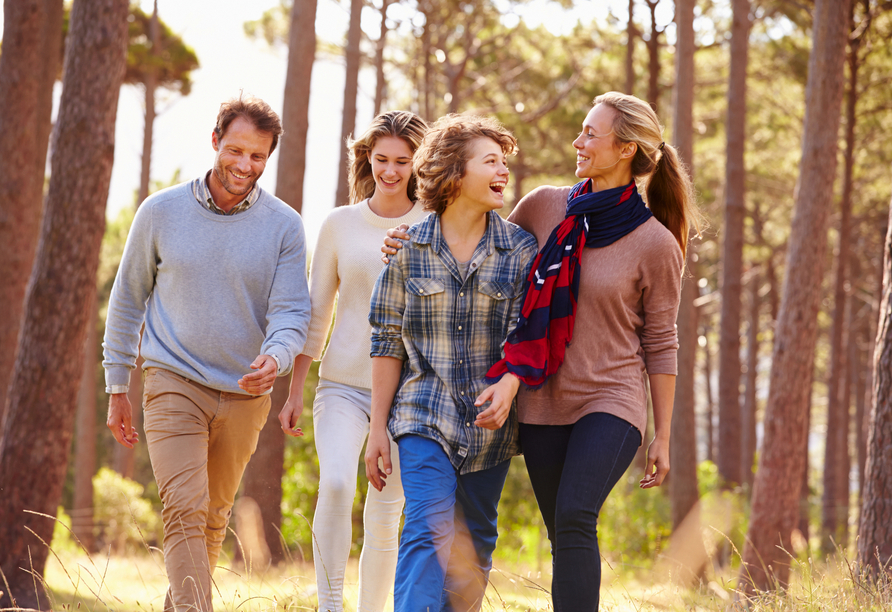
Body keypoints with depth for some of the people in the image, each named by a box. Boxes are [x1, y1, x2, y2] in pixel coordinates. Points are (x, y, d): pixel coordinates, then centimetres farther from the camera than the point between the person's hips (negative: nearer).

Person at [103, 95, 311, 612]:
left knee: (214, 521, 14)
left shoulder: (284, 226, -1)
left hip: (244, 394, 2)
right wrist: (117, 387, 9)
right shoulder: (161, 212, -1)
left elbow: (292, 310, -4)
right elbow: (127, 301, 8)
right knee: (185, 512, -17)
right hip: (175, 383, -2)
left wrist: (276, 357, -27)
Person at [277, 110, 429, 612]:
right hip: (344, 382, 0)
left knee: (384, 518, 2)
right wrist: (296, 391, 10)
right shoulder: (341, 224, 6)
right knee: (336, 482, -23)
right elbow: (316, 312, 12)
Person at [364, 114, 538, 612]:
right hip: (425, 416, -2)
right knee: (428, 531, -18)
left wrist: (509, 385, -22)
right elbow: (389, 341, 4)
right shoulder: (410, 248, 0)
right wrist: (378, 427, 2)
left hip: (490, 420, 2)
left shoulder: (520, 249, 3)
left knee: (474, 544, 9)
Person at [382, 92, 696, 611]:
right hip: (545, 404, 4)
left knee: (574, 519, -24)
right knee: (567, 540, 7)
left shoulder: (655, 244, -7)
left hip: (611, 402, -4)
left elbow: (660, 344, 0)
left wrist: (662, 437, 2)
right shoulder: (545, 207, 4)